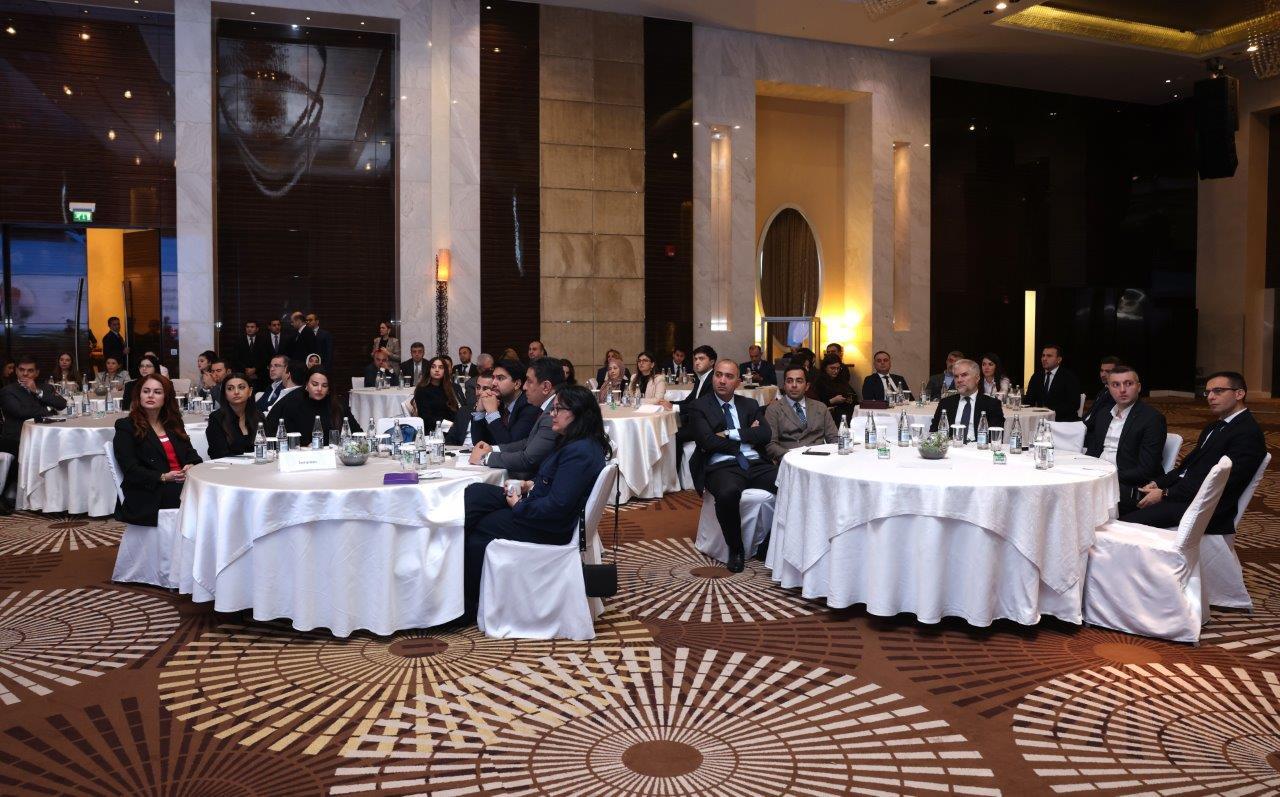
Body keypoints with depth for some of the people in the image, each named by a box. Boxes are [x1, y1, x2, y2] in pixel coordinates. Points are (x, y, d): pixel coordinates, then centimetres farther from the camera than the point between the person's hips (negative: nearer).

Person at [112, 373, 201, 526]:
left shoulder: (174, 423, 22)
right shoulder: (126, 427, 6)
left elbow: (190, 453, 20)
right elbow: (131, 471, -4)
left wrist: (191, 465, -5)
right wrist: (163, 477, -18)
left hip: (183, 482, 5)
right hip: (150, 493, -5)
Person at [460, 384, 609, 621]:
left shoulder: (580, 453, -25)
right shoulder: (576, 443, 7)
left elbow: (557, 506, -29)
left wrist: (519, 506, -15)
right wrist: (531, 486, 5)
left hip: (550, 530, -10)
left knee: (477, 527, 0)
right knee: (473, 494, 3)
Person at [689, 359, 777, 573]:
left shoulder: (750, 405, 19)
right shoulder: (700, 407, 8)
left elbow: (765, 435, 4)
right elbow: (708, 441, -8)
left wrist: (731, 434, -5)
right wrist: (747, 436, -1)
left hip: (756, 464, 4)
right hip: (722, 467, -4)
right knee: (728, 493, -38)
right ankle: (735, 549, -14)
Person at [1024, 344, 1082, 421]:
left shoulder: (1069, 378, -1)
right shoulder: (1036, 377, 15)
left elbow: (1074, 404, -10)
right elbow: (1028, 400, 12)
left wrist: (1054, 412, -22)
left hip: (1063, 420, -4)